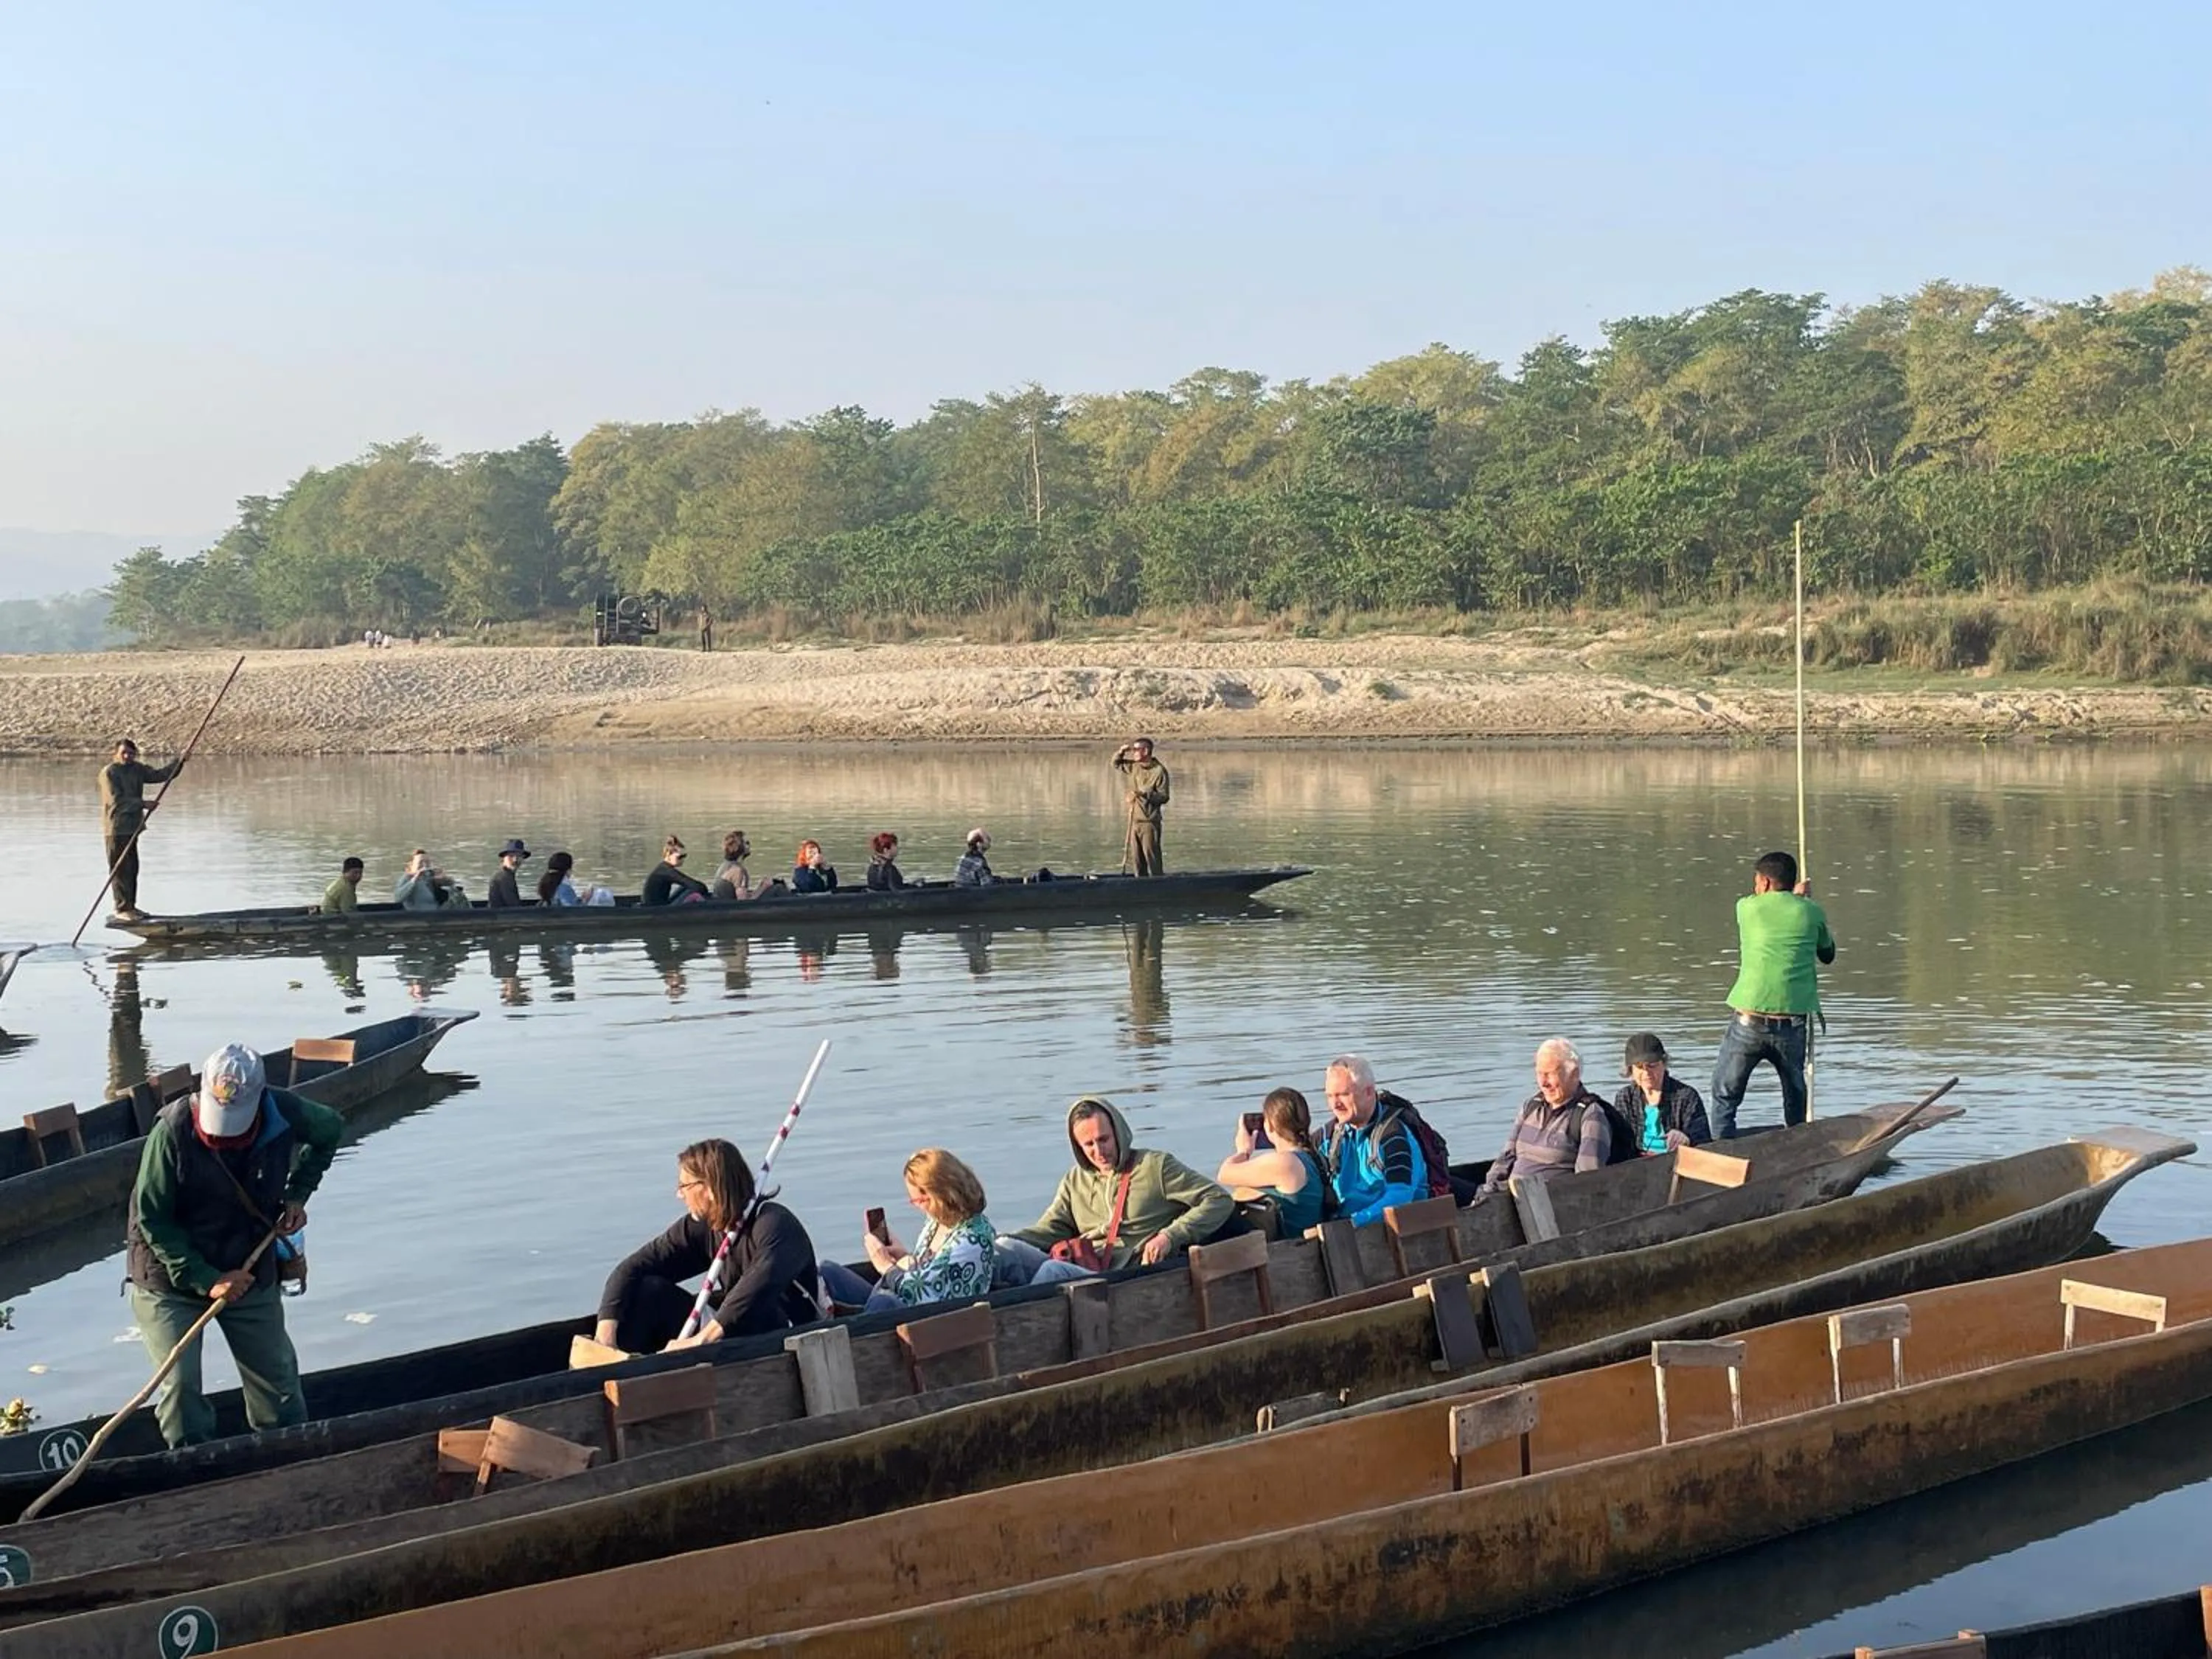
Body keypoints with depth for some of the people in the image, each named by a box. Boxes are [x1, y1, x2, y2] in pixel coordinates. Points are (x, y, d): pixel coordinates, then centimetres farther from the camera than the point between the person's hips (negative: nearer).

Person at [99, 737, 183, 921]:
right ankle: (122, 908, -1)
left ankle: (130, 906, 22)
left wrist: (179, 763, -2)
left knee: (132, 869, 13)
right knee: (121, 869, -5)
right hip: (116, 829, -8)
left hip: (131, 827, 8)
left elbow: (160, 775, 11)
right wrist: (143, 804, -19)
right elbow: (116, 800, -19)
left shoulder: (137, 769, 10)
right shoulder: (109, 773, -12)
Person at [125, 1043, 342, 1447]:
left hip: (249, 1273, 3)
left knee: (278, 1380, 11)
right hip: (170, 1279, -3)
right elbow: (151, 1219, -19)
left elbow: (329, 1131, 8)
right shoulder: (173, 1131, -26)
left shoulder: (283, 1115, -17)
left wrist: (297, 1194, -3)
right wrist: (205, 1279, -24)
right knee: (180, 1386, -12)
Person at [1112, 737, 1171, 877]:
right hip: (1134, 821, 7)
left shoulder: (1159, 771, -9)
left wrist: (1146, 794, -24)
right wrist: (1121, 752, 7)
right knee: (1137, 860, 10)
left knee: (1152, 858, -8)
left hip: (1149, 822, -7)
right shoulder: (1133, 767, 11)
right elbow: (1116, 764, 27)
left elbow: (1164, 797, -11)